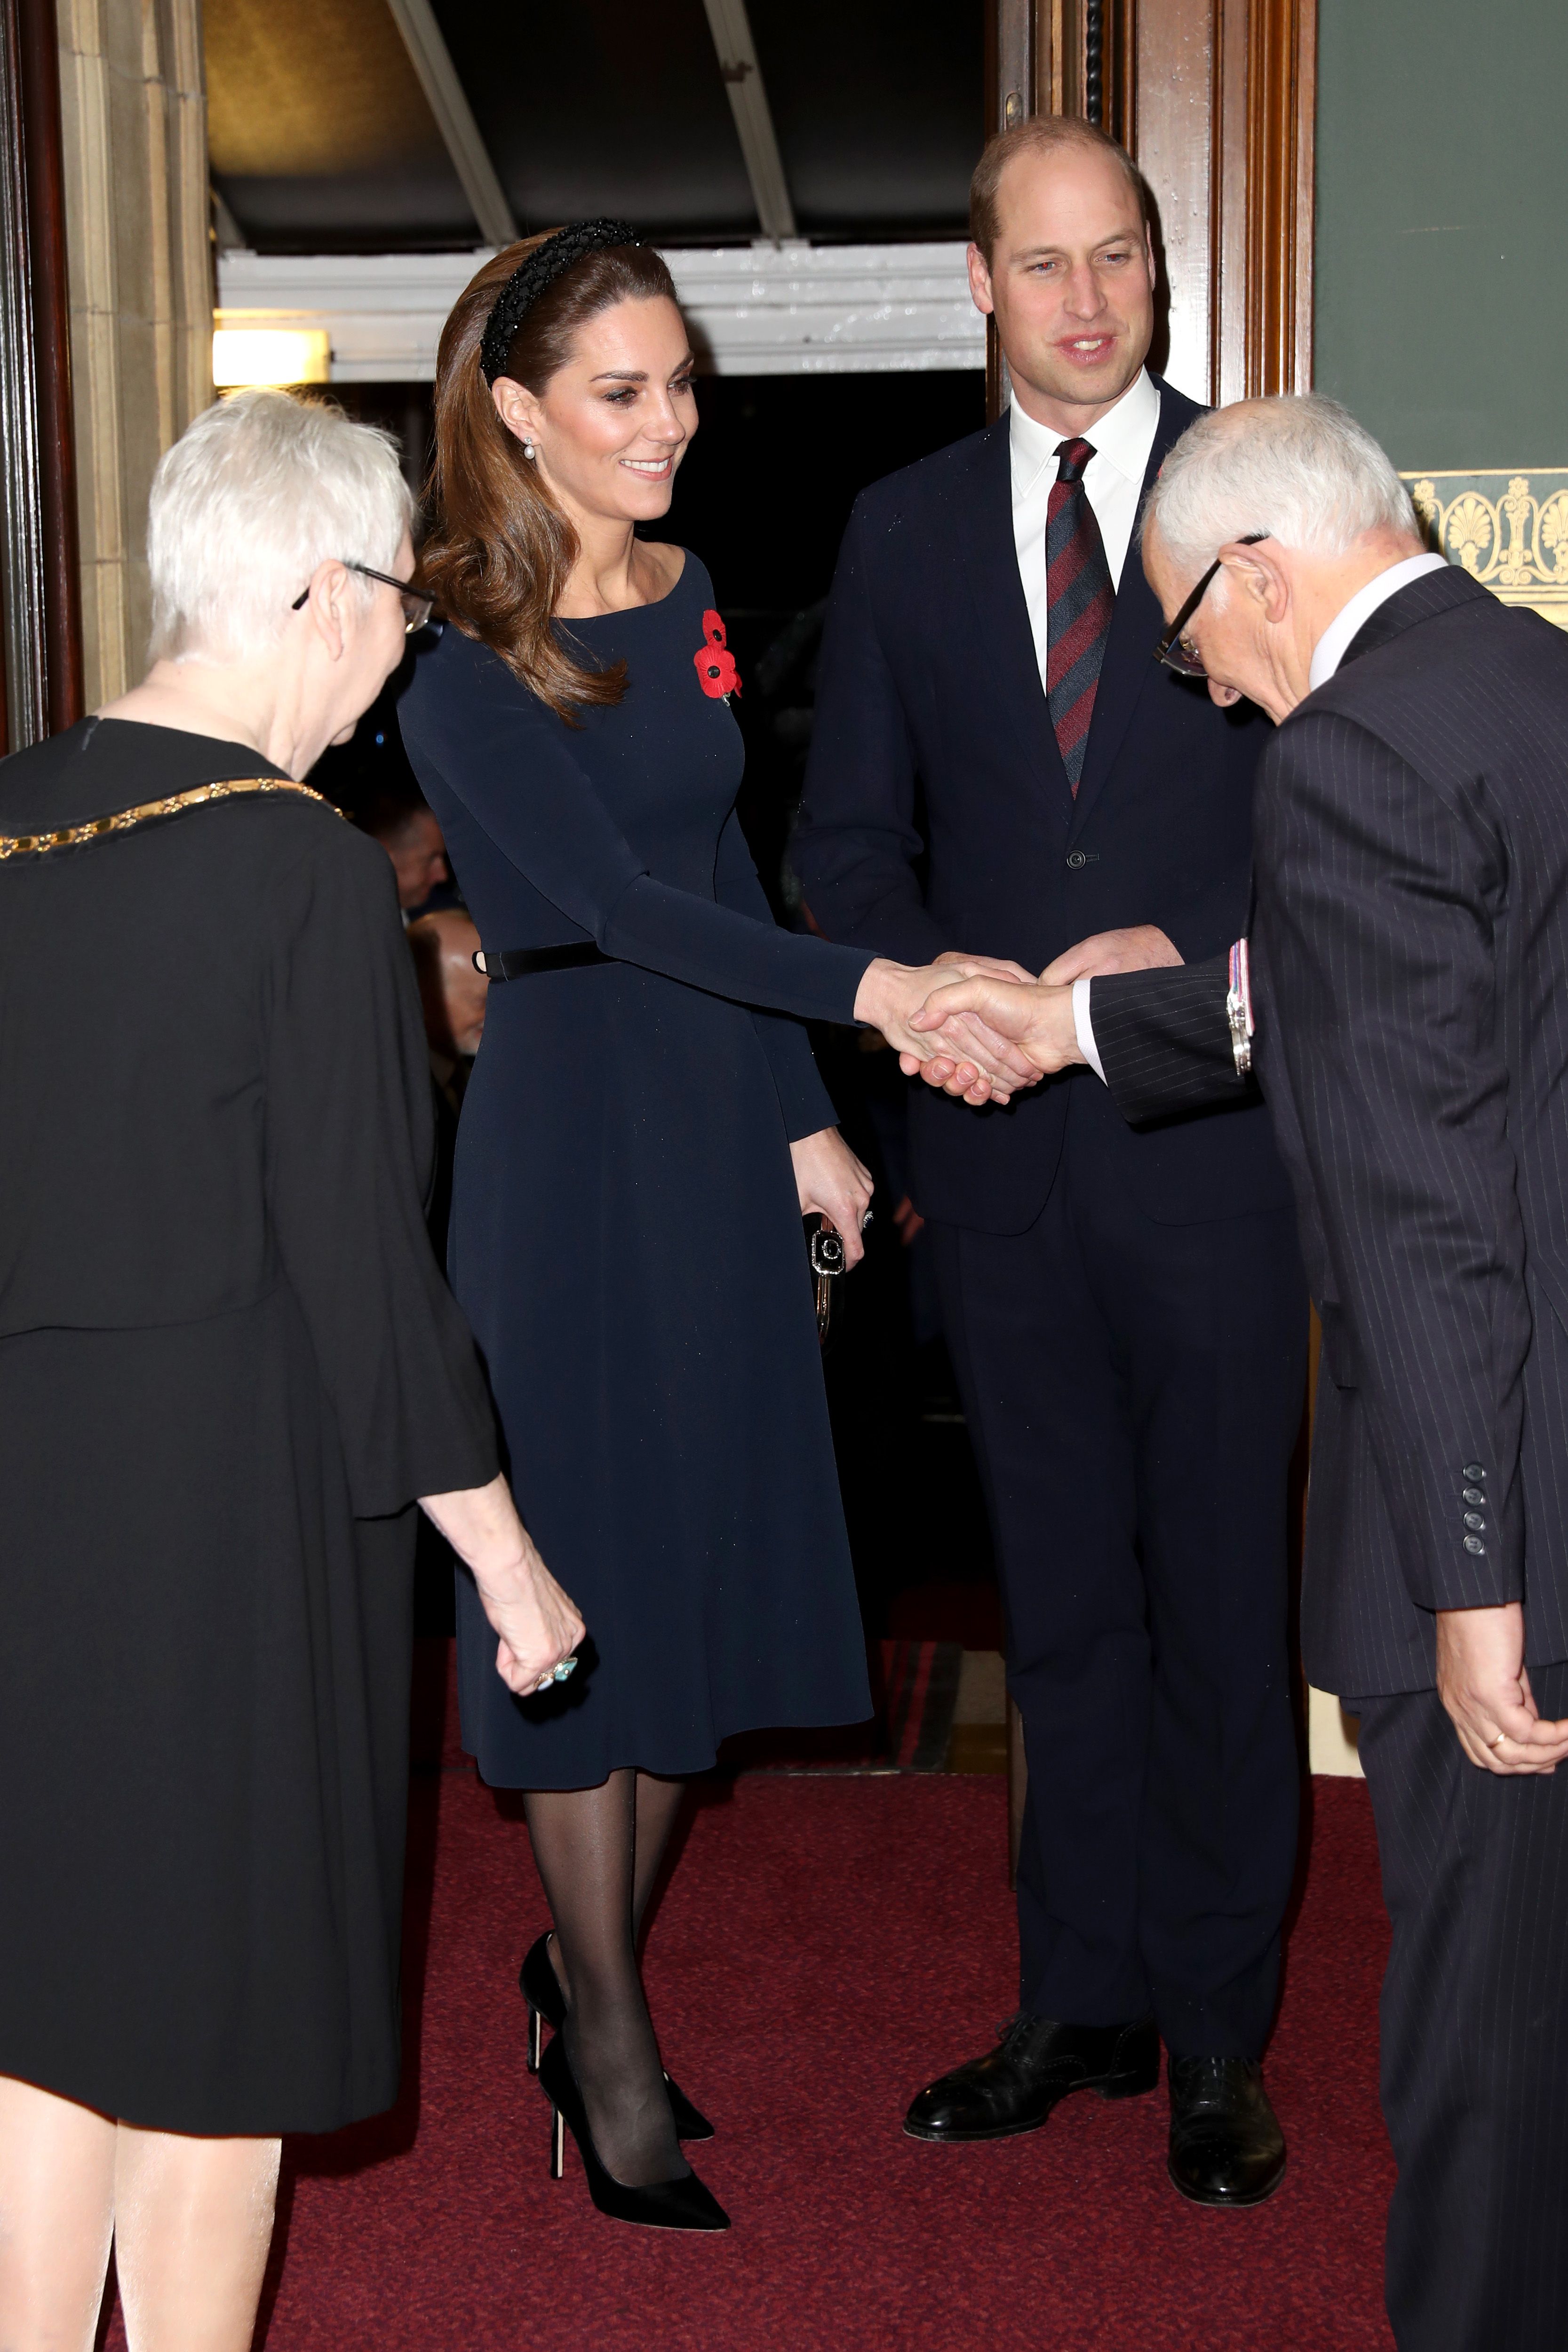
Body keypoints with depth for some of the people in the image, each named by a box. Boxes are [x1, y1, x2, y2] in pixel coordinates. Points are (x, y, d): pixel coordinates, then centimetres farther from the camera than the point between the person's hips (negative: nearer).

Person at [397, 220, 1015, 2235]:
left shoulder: (691, 600, 9)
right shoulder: (464, 660, -12)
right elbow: (613, 898, -20)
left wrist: (803, 1116, 9)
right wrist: (863, 989, -28)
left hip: (719, 1119, 7)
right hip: (569, 1139, -6)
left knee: (704, 1556, 11)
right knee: (591, 1563, 2)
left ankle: (587, 1957, 32)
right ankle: (613, 2062, 18)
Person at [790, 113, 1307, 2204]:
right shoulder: (904, 529, 10)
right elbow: (849, 834, 12)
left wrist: (1193, 958, -14)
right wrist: (933, 987, -7)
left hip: (1212, 1121, -3)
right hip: (1003, 1139, 3)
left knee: (1219, 1594, 5)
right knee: (1060, 1598, 12)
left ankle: (1219, 2034, 19)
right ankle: (1085, 2003, 26)